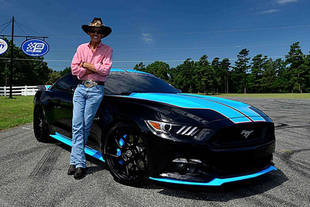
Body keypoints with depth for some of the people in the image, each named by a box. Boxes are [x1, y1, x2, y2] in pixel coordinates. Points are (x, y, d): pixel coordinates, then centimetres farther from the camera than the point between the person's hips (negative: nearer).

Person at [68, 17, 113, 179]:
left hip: (96, 90, -3)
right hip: (80, 88, 3)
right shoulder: (81, 48, 16)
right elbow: (74, 69, 6)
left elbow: (105, 70, -8)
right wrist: (95, 70, -4)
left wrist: (86, 65, -1)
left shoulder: (107, 50, 7)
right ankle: (79, 163, -2)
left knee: (85, 126, -4)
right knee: (77, 125, -6)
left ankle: (75, 160, 7)